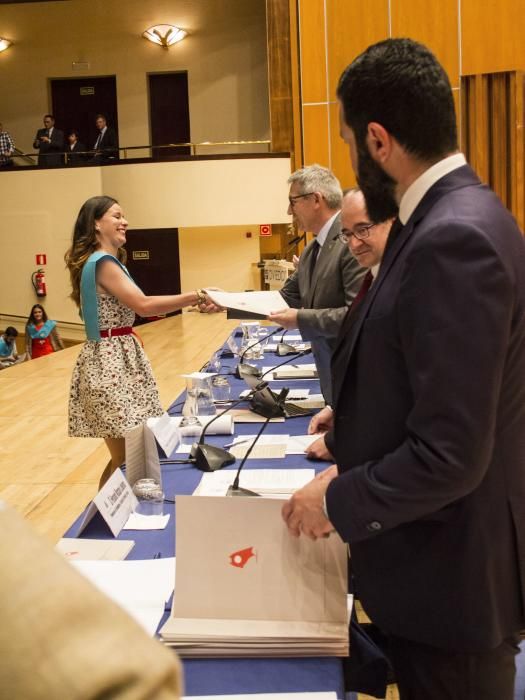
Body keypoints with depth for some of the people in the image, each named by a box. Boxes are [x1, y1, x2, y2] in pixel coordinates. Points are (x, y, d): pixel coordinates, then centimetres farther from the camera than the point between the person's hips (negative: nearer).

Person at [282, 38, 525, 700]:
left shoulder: (455, 238, -27)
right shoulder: (451, 217, 4)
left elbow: (450, 455, -29)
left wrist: (337, 501, -17)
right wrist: (356, 417, 11)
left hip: (450, 569, -9)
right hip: (441, 551, 9)